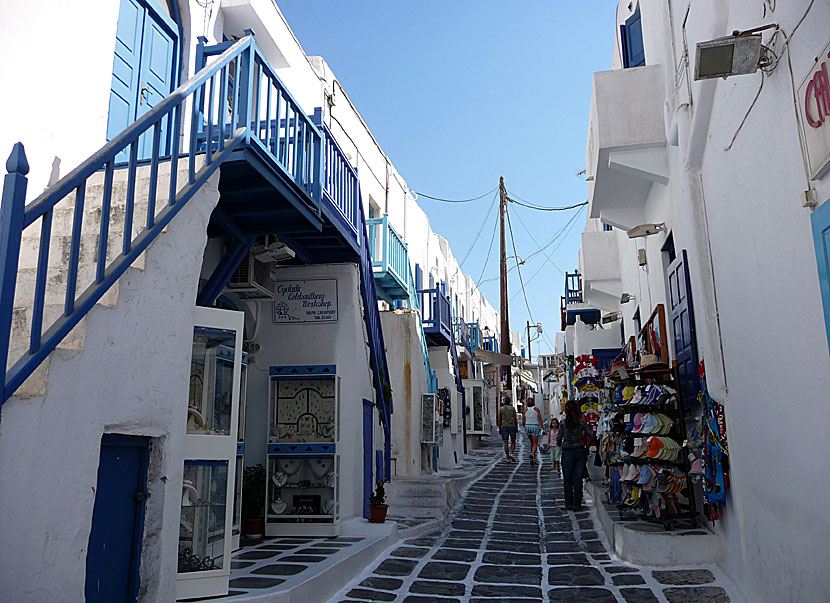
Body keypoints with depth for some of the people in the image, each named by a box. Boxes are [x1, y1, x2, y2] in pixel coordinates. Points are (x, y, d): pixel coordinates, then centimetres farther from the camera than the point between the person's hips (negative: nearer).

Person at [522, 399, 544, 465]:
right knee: (535, 443, 0)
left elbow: (523, 421, 0)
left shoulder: (525, 410, 0)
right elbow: (540, 420, -10)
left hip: (527, 427, 3)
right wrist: (542, 429, -9)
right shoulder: (537, 410, -4)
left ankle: (533, 457, 21)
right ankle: (532, 454, -27)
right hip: (535, 427, -3)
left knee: (532, 442, 19)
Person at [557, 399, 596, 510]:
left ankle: (569, 504, 13)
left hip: (567, 452, -2)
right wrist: (587, 447, 9)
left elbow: (558, 439, -5)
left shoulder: (564, 422, -7)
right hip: (580, 452, 2)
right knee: (578, 479, 9)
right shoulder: (582, 421, -4)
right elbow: (592, 436, -6)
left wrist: (561, 445, 17)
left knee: (568, 480, 9)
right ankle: (576, 504, 12)